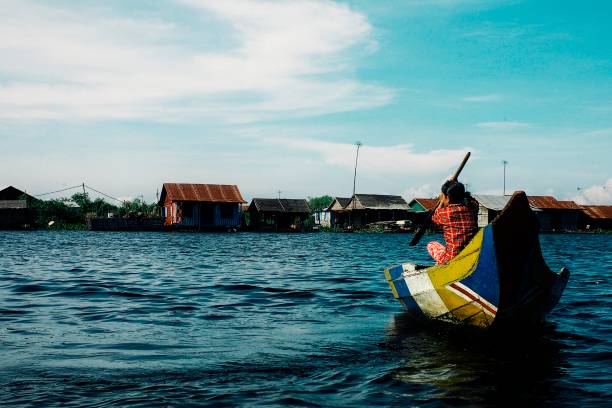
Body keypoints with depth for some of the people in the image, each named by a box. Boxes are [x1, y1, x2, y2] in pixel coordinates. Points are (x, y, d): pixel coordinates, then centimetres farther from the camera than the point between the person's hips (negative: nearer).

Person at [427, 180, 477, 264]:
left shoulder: (443, 212, -11)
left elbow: (434, 218, 12)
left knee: (431, 245, 23)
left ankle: (441, 263, 10)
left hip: (451, 259, -4)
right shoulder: (470, 210, -2)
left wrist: (441, 202, 23)